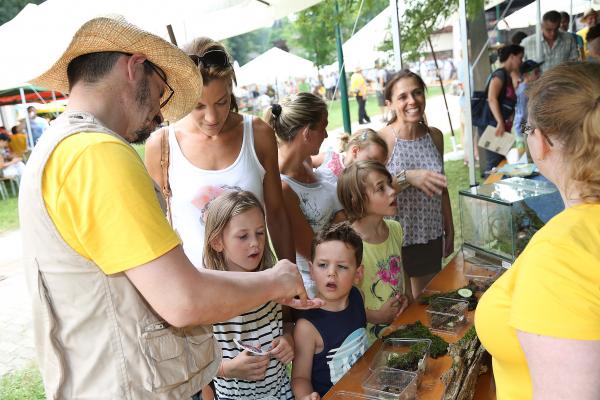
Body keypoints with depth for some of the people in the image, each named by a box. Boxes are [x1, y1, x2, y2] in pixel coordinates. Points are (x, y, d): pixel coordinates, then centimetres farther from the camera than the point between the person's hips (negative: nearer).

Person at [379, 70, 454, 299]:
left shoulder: (435, 136, 2)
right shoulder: (382, 140, -15)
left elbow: (442, 188, 11)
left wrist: (450, 231, 15)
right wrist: (406, 176, -29)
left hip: (431, 237, 5)